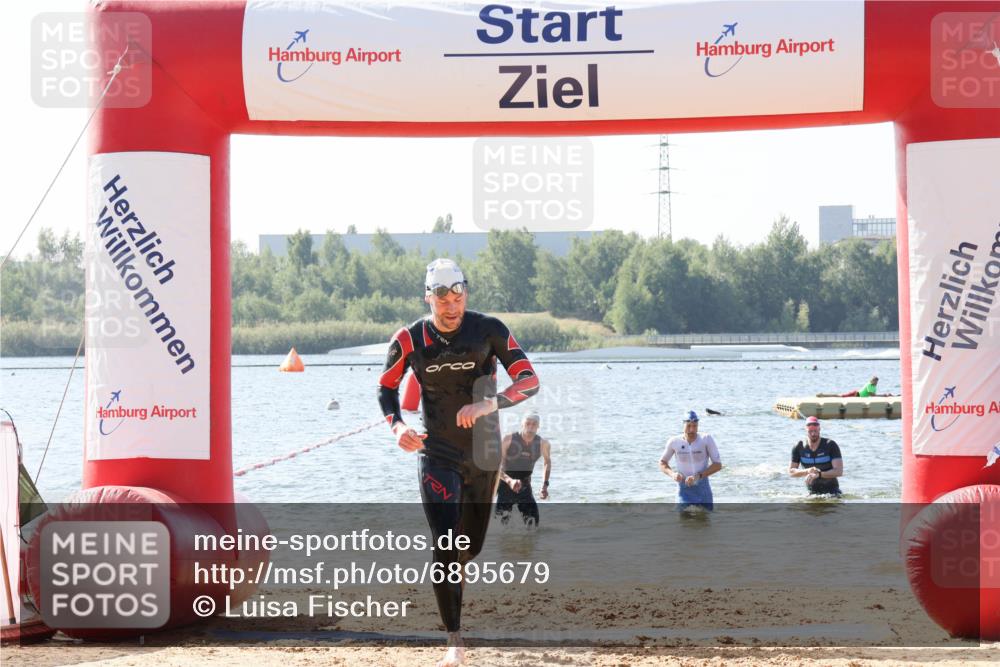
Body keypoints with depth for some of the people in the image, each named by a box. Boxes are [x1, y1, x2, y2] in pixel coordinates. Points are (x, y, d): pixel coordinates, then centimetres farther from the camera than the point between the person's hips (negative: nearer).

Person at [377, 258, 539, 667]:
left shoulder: (488, 331, -9)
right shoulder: (410, 339, -7)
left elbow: (529, 381, -13)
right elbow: (387, 387, 8)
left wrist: (488, 405, -30)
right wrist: (397, 426, -11)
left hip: (483, 455, 1)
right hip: (437, 455, -1)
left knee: (471, 548, 12)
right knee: (446, 548, -14)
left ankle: (447, 575, 48)